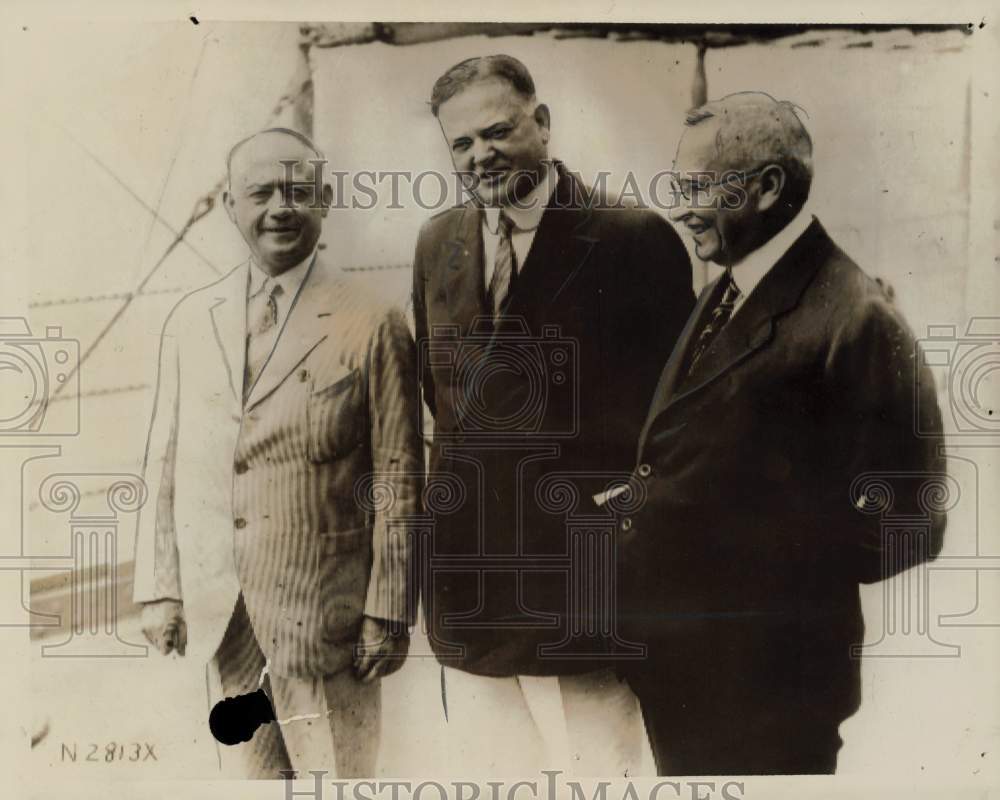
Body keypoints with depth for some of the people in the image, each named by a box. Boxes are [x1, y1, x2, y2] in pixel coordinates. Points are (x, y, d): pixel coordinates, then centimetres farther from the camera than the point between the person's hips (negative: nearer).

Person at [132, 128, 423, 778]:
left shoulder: (373, 327, -9)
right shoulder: (189, 322, 6)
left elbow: (398, 480, -8)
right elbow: (165, 465, 8)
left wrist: (389, 611, -8)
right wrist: (160, 588, 5)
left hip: (325, 619, -4)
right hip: (215, 614, 4)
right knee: (246, 771, 19)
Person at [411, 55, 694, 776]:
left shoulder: (635, 237, -9)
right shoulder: (437, 243, 8)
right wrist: (460, 476, 9)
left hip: (581, 581, -5)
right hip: (467, 579, 5)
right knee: (487, 765, 19)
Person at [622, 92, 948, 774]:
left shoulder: (857, 320, -20)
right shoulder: (725, 291, 7)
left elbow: (904, 529, -19)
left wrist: (725, 549, -19)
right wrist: (646, 502, -1)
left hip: (763, 674, -8)